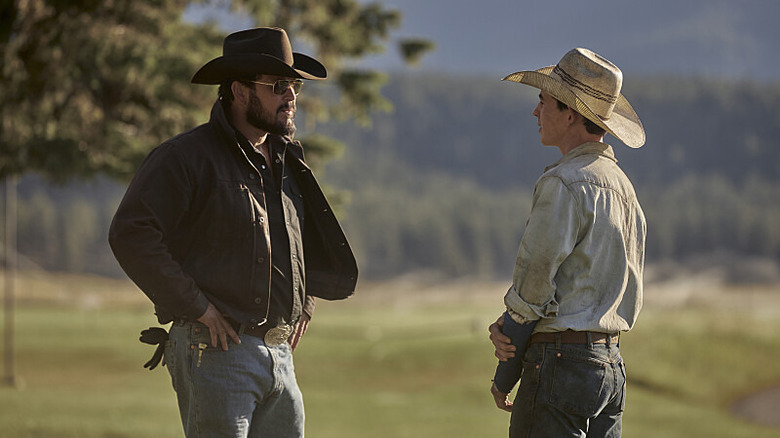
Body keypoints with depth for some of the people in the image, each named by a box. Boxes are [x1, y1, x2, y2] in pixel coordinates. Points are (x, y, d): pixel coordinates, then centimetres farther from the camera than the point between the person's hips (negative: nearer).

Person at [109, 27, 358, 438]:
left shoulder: (285, 162, 17)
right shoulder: (186, 157, -7)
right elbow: (130, 234, -17)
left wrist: (305, 302, 20)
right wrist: (196, 307, -17)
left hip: (278, 355, 8)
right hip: (215, 353, -7)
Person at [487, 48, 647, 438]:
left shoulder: (563, 183, -13)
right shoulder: (621, 184, 16)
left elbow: (535, 278, -14)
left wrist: (504, 376, -2)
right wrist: (507, 326, 2)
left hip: (563, 362, -9)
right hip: (610, 363, 9)